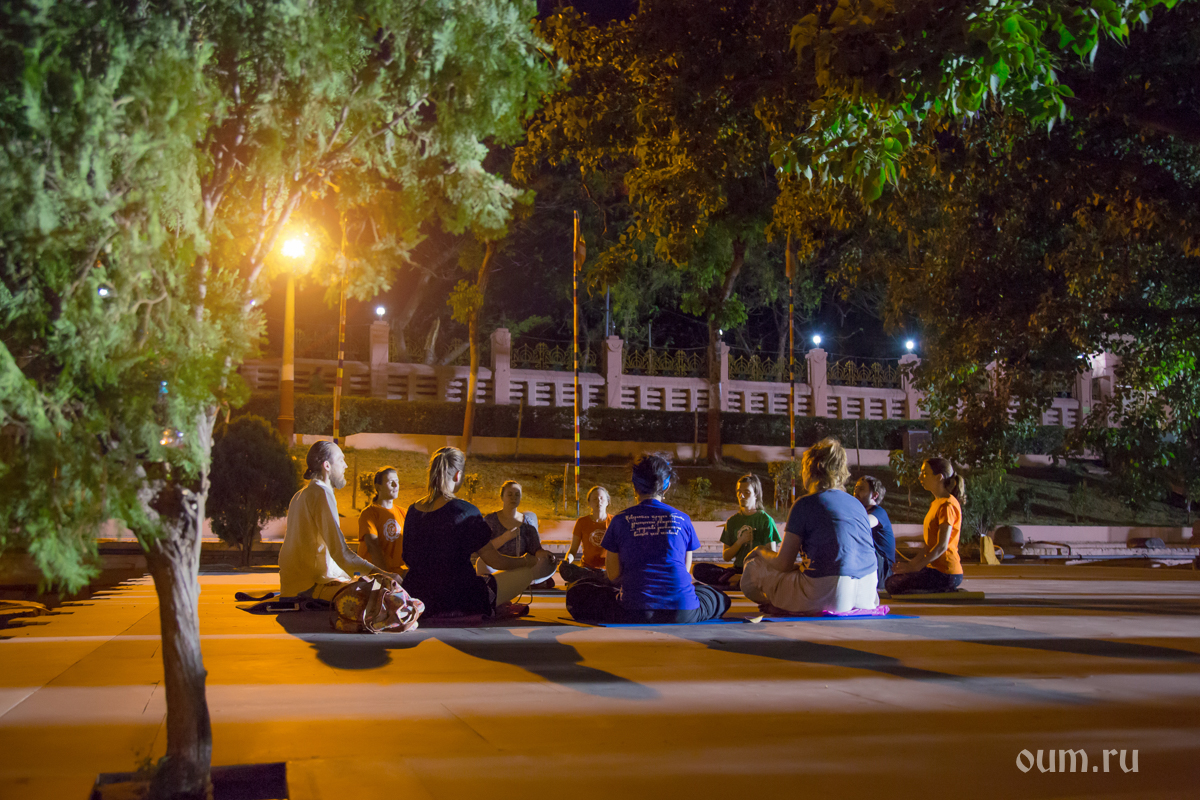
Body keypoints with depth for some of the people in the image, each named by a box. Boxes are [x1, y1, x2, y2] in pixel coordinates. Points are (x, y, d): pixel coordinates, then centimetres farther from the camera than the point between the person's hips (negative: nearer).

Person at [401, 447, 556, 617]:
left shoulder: (413, 510, 1)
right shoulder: (465, 510, -18)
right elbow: (494, 561, -10)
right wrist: (526, 561, 10)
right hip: (456, 601, -7)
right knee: (526, 572, 9)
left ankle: (499, 605, 28)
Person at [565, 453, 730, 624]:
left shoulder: (621, 520, 1)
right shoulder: (682, 519, 5)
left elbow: (613, 575, 5)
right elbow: (686, 570, 14)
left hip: (635, 613, -2)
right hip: (682, 613, 2)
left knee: (577, 593, 19)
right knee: (719, 598, 33)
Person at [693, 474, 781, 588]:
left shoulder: (765, 519, 5)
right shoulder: (732, 521, 16)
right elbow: (726, 557, 12)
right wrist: (740, 541, -5)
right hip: (738, 569, 5)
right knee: (698, 569, -19)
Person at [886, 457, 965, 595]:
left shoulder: (948, 505, -14)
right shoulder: (936, 503, 19)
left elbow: (942, 546, -20)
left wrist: (915, 566, -18)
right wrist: (912, 563, 11)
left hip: (946, 574, -10)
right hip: (935, 568, 10)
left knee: (893, 584, -15)